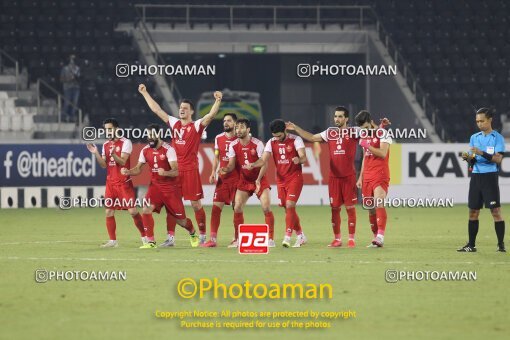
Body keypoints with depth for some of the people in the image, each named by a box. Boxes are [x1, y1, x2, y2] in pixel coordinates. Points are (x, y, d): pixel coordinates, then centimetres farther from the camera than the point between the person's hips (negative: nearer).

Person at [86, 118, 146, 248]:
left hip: (124, 182, -6)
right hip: (110, 183, 6)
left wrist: (113, 153, -32)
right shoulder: (106, 145, 12)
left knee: (132, 211, -8)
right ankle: (112, 241, 6)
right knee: (109, 212, 0)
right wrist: (96, 153, -8)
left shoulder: (125, 142, -6)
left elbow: (122, 161, -16)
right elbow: (104, 165, 6)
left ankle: (144, 236, 6)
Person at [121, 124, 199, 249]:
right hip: (155, 186, 4)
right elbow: (138, 169, 8)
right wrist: (128, 172, -13)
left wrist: (165, 173, -45)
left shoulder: (168, 150, -18)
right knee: (146, 210, -19)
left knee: (180, 220, 3)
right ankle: (150, 242, -10)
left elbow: (176, 172, -23)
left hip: (171, 187, -4)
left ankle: (193, 234, 36)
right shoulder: (145, 150, 0)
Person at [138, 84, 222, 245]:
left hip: (190, 169, -5)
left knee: (196, 204, -2)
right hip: (174, 169, 5)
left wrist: (218, 101, -33)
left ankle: (202, 236, 7)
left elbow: (211, 115, -17)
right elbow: (157, 110, 17)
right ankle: (170, 237, 10)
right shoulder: (174, 123, 11)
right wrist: (145, 93, 20)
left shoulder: (197, 126, -2)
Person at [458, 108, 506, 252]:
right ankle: (471, 245, 11)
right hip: (476, 176, 5)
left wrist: (482, 153, -24)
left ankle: (501, 244, -4)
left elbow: (498, 159, -13)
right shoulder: (474, 138, 13)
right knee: (473, 212, 5)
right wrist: (468, 157, -9)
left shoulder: (497, 138, -3)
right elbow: (472, 161, 14)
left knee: (495, 211, -8)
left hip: (490, 176, -5)